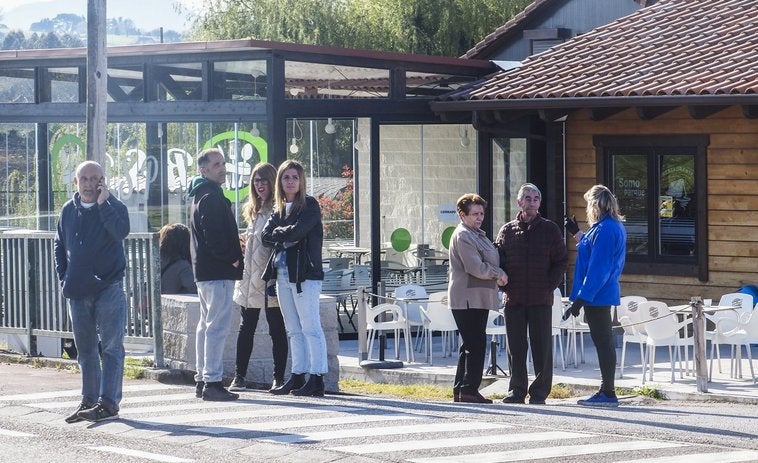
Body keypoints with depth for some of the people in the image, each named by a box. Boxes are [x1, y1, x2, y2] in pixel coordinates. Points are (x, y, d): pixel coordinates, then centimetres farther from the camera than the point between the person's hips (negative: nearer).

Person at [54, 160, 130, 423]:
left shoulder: (114, 207, -4)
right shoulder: (69, 211, 10)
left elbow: (121, 232, -24)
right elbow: (59, 246, 19)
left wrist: (103, 203, -22)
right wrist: (63, 277, 8)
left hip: (108, 288, -5)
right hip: (77, 292, 5)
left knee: (110, 347, -6)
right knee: (85, 349, 11)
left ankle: (109, 402, -6)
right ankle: (89, 401, 18)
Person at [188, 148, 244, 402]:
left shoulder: (200, 195, 19)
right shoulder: (211, 197, -15)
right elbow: (214, 235, -23)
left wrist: (232, 255, 16)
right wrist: (232, 258, -13)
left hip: (204, 269, 11)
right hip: (218, 271, -11)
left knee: (206, 324, 15)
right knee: (217, 326, -12)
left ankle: (202, 379, 20)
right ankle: (212, 382, -14)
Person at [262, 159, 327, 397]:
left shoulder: (309, 206, -4)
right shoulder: (278, 208, 17)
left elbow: (296, 231, -18)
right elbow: (267, 235, 5)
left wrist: (278, 234, -2)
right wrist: (286, 239, -9)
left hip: (305, 274, -8)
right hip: (283, 274, 8)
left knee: (310, 327, -9)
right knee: (293, 330, 10)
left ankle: (317, 379, -10)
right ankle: (298, 376, 15)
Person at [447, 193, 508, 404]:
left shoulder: (477, 235, 21)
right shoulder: (463, 236, -12)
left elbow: (487, 263, 25)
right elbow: (476, 268, -20)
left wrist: (496, 276, 4)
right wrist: (499, 274, -7)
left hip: (477, 299, 11)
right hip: (467, 298, -11)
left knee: (470, 346, 12)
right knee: (476, 344, -11)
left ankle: (461, 390, 16)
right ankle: (469, 389, -10)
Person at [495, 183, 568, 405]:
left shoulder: (550, 230, 5)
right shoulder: (507, 231, 9)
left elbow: (561, 261, 4)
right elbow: (497, 260, 13)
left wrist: (549, 286, -6)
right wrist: (505, 285, -1)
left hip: (541, 299, -2)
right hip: (514, 299, 2)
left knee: (542, 347, 0)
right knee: (515, 347, 5)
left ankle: (539, 391, 6)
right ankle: (517, 390, 12)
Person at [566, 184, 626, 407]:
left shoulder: (604, 230, -18)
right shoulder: (616, 227, 13)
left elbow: (597, 269, -22)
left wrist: (581, 298, -22)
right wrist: (579, 235, 38)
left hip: (597, 294, -10)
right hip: (606, 293, 10)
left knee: (603, 341, -7)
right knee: (604, 341, 14)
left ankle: (608, 393, -4)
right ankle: (607, 391, 19)